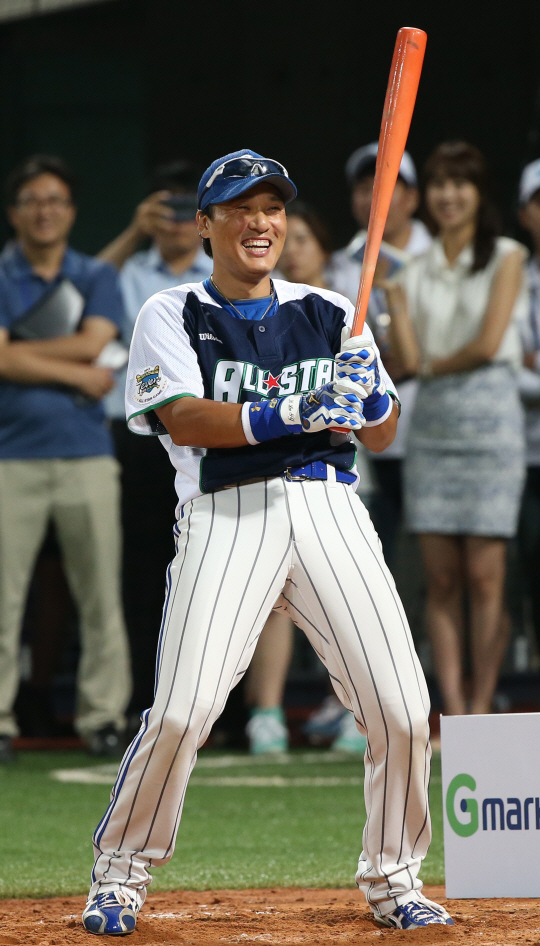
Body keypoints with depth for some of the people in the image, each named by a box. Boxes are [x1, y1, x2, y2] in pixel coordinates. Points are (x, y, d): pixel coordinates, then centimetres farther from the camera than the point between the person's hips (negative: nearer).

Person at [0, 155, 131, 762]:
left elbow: (94, 342, -5)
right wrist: (78, 375, -6)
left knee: (101, 596, 1)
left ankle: (103, 717, 7)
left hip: (86, 454, 2)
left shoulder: (96, 278, 12)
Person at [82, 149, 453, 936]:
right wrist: (282, 415, -21)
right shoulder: (173, 315, 9)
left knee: (402, 712, -6)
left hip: (329, 508, 3)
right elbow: (183, 419, -7)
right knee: (182, 709, -16)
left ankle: (392, 879, 15)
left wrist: (367, 398, -8)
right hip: (225, 511, -3)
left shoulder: (329, 315, 19)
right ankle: (120, 875, 4)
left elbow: (383, 435, 15)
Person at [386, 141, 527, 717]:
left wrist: (434, 364, 4)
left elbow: (488, 344, -8)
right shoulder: (416, 270, 13)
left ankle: (481, 712, -3)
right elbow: (410, 358, 2)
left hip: (490, 416, -4)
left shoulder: (505, 258, 3)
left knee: (484, 576, -7)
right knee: (441, 579, -1)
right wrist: (390, 291, -4)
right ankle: (453, 716, 1)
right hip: (431, 421, 4)